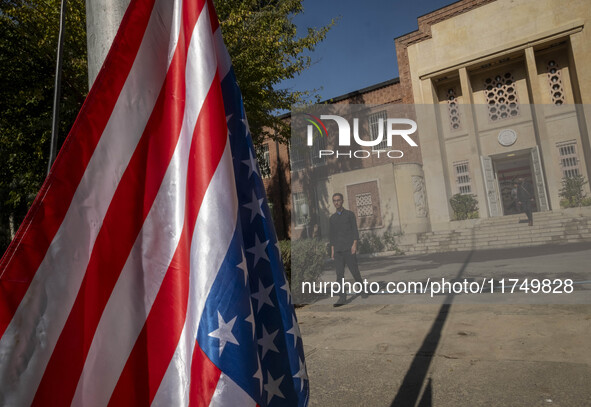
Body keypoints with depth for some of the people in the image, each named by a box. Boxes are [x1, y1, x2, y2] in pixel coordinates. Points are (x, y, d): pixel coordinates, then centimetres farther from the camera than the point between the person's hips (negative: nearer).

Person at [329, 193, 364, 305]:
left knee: (354, 271, 1)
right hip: (338, 250, 4)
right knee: (340, 274, -2)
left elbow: (355, 231, -4)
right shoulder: (332, 218, 13)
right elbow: (332, 235, 14)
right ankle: (342, 297, -1)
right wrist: (332, 251, 9)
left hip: (349, 249, -3)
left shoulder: (350, 214, 1)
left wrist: (354, 245, -16)